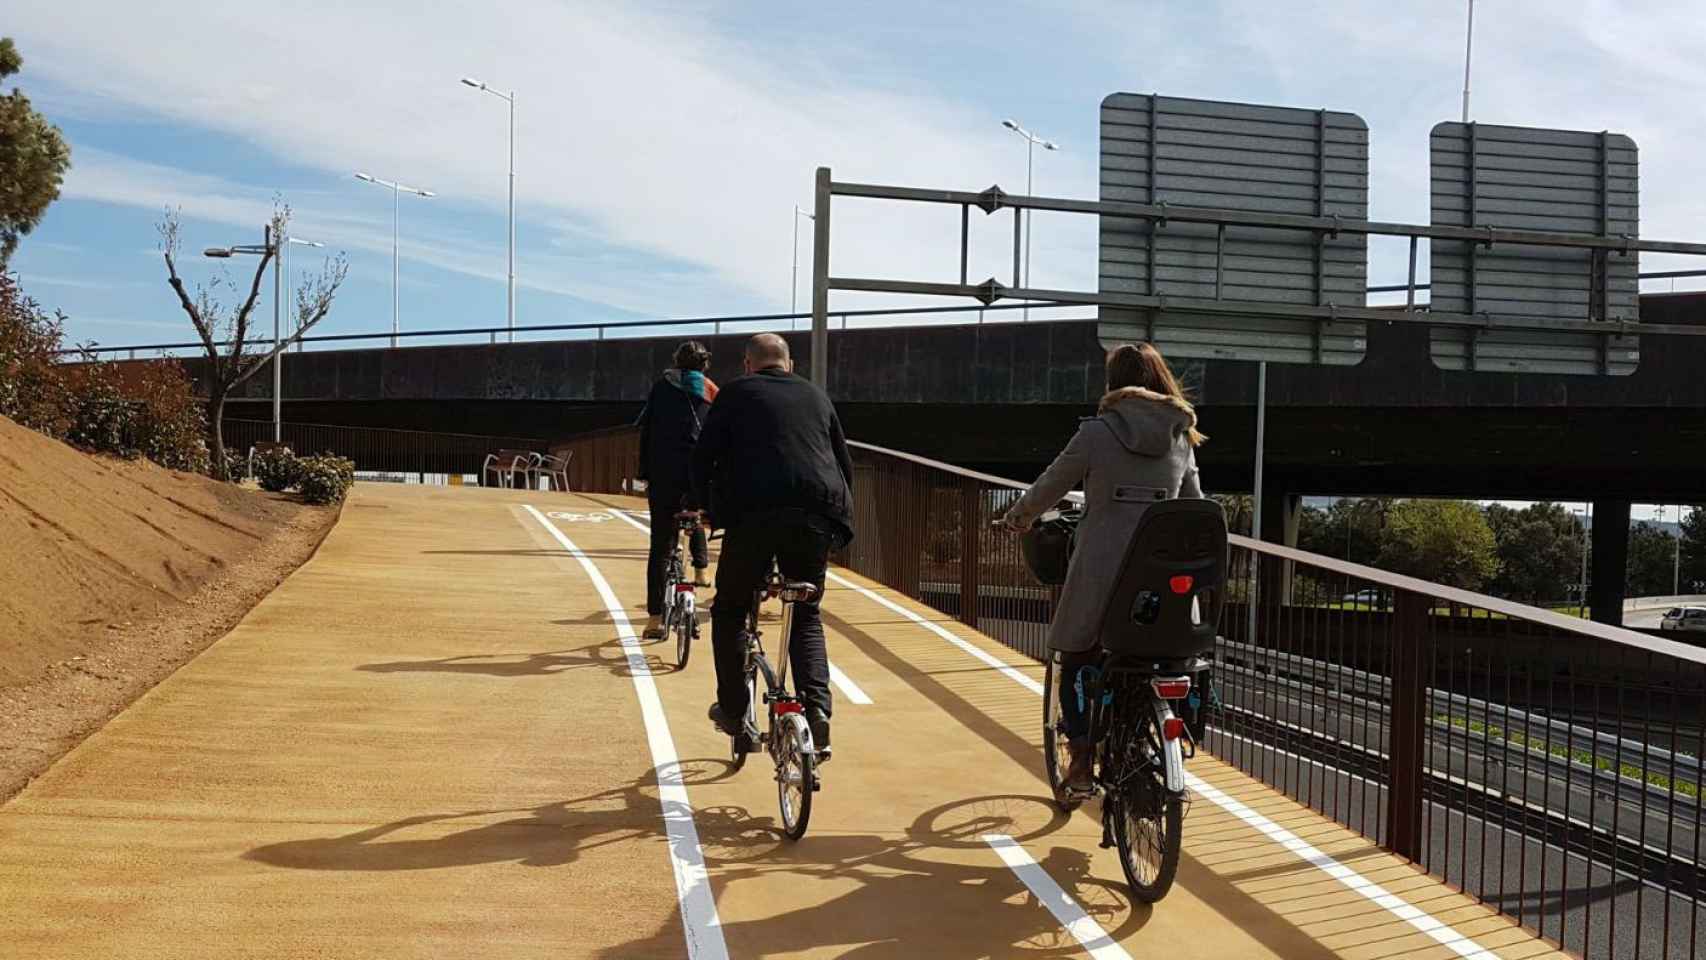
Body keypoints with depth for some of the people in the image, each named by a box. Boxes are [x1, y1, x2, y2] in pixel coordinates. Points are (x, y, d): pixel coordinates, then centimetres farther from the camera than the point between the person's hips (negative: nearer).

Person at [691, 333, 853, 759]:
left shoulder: (736, 394, 13)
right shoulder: (817, 397, 23)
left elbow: (704, 456, 5)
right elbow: (845, 464, 24)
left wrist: (705, 507, 17)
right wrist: (840, 521, 31)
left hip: (753, 515, -3)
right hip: (817, 517, 3)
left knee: (729, 611, 16)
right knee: (806, 616, 17)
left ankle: (733, 712, 15)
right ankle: (816, 706, -1)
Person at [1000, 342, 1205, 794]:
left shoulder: (1097, 432, -6)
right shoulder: (1181, 437, 7)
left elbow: (1049, 486, 4)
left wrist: (1016, 519, 21)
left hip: (1100, 570, -4)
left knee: (1076, 663, 13)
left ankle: (1082, 757, 4)